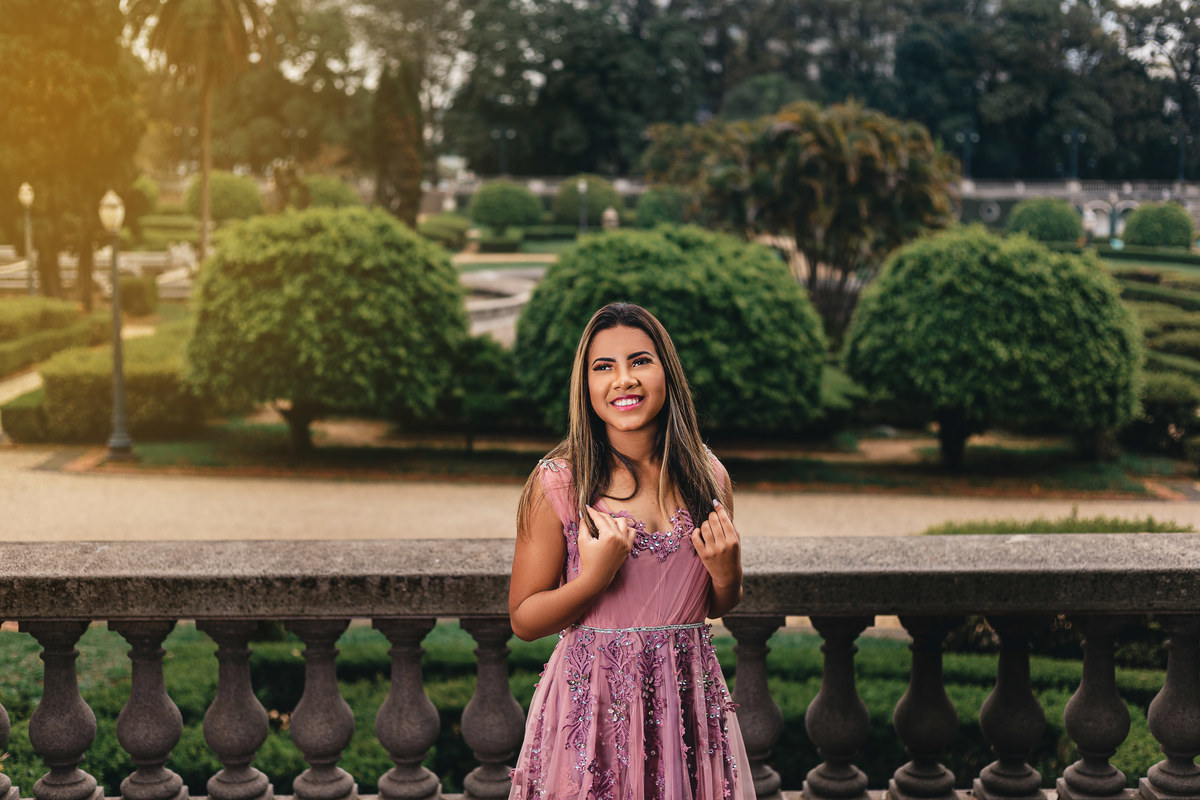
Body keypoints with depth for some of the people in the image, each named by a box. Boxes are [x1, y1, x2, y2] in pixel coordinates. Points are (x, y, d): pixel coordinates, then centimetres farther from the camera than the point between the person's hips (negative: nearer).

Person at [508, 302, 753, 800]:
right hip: (593, 700, -3)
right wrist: (594, 577, -21)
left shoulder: (708, 475, 2)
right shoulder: (557, 483, -9)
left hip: (687, 699, 3)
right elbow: (523, 621, -6)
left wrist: (725, 574, -7)